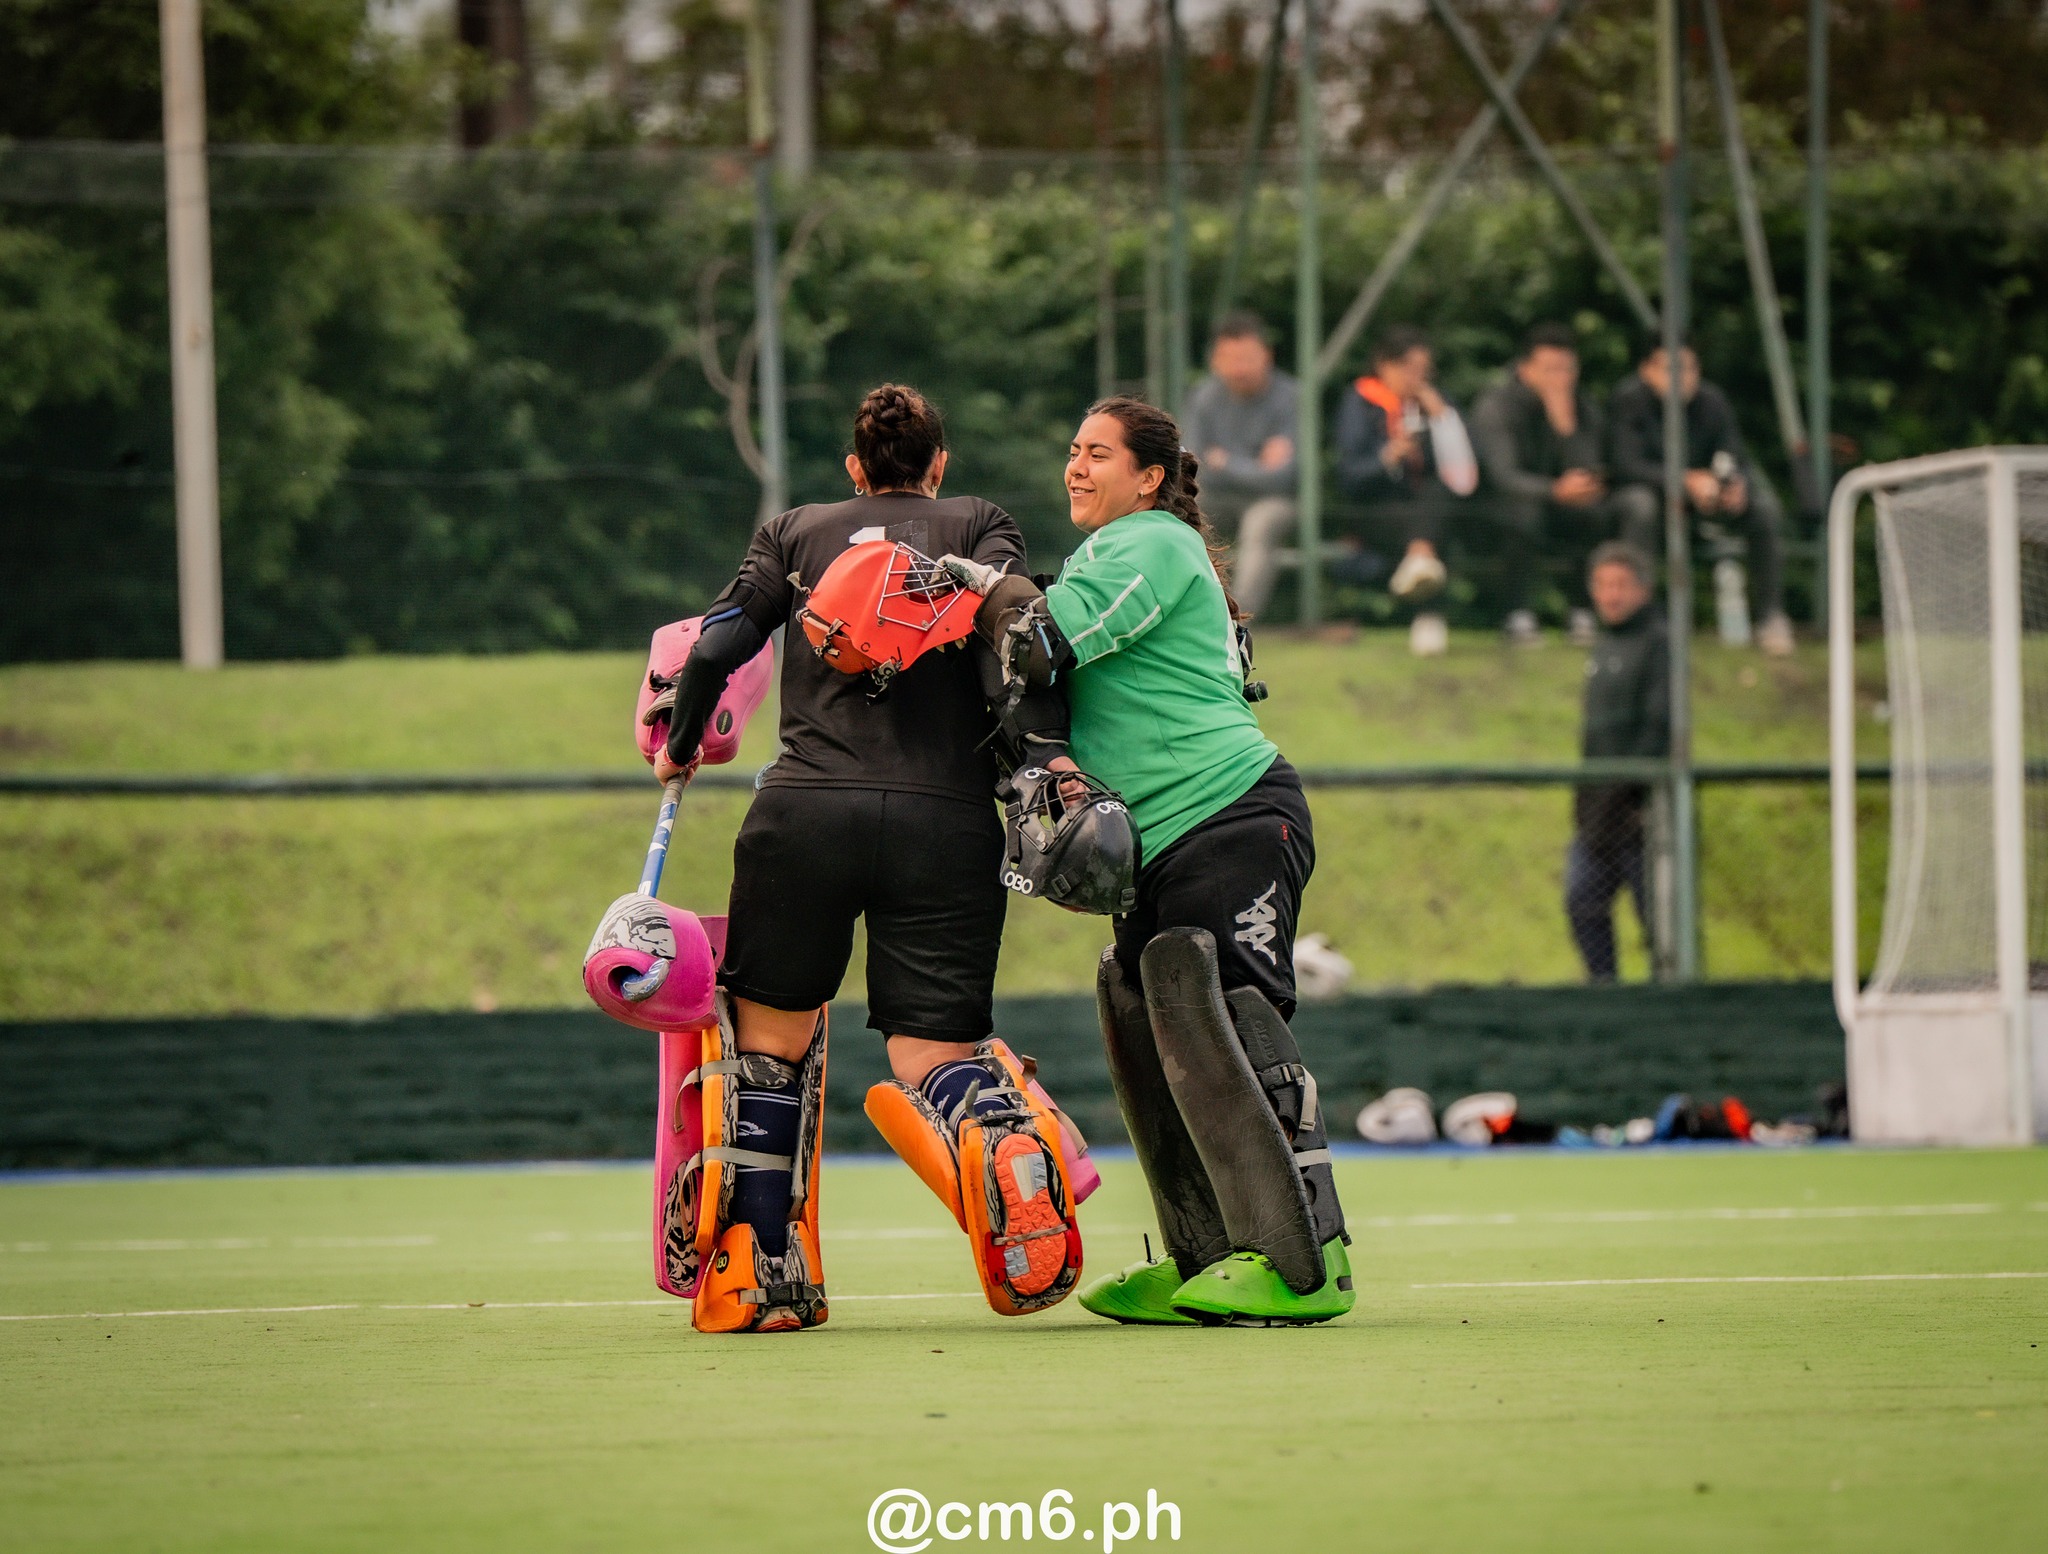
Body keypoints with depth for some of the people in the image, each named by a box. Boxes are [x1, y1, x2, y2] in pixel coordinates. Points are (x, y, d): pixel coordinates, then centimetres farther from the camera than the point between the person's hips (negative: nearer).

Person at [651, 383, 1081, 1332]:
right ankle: (1009, 1137, -34)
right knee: (933, 1048, 2)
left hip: (806, 812, 0)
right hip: (948, 819, 0)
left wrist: (679, 747, 25)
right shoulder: (981, 525, 17)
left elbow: (715, 648, 9)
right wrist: (1049, 757, -9)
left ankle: (757, 1272, 13)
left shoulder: (794, 533, 20)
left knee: (771, 1030, 16)